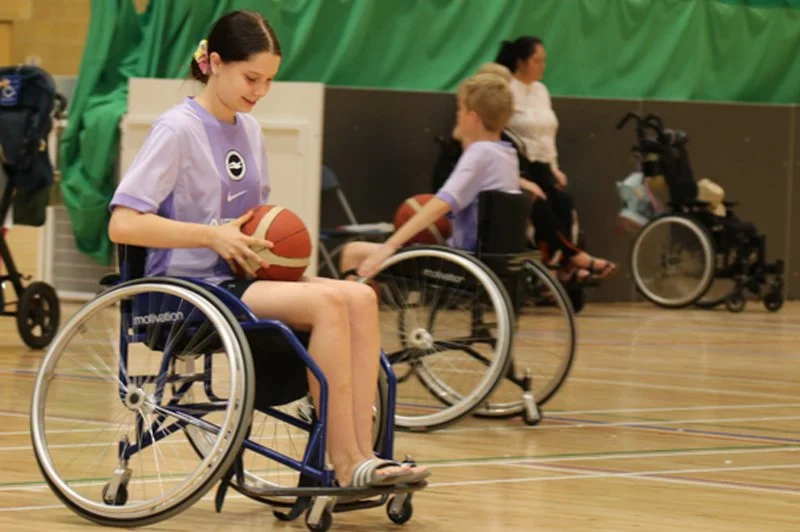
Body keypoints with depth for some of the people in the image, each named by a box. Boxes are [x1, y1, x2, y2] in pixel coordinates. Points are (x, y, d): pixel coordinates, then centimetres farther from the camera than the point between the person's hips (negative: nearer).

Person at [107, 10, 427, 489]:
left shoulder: (250, 130, 13)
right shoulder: (178, 129, -10)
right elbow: (123, 224, -17)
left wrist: (275, 241, 2)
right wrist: (214, 236, -19)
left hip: (242, 277, 7)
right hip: (189, 286, -7)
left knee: (360, 298, -18)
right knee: (327, 302, -28)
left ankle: (361, 457, -22)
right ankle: (345, 463, -24)